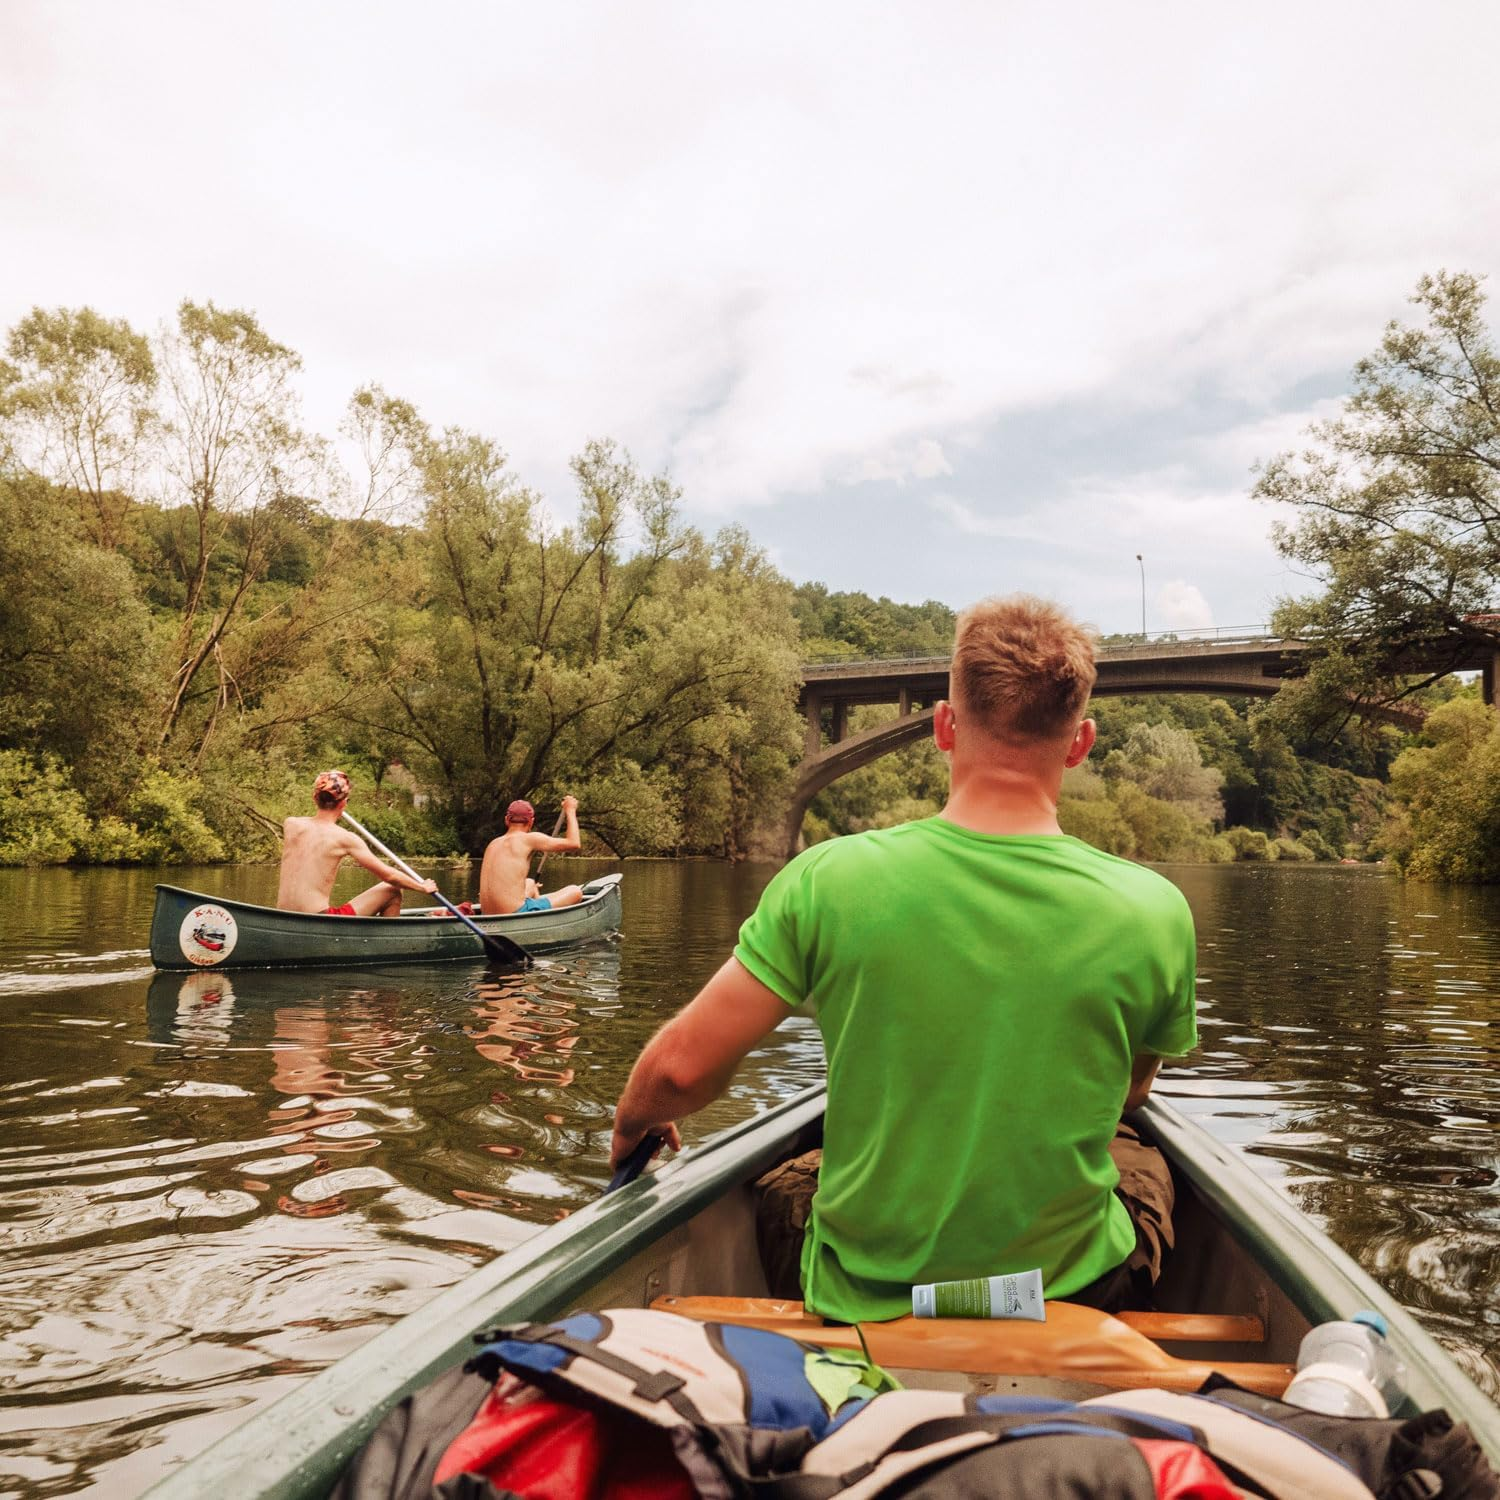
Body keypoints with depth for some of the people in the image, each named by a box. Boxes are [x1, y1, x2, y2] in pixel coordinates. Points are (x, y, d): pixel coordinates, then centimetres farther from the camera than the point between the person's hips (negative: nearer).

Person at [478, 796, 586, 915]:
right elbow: (574, 844, -6)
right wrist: (570, 811, 8)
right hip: (516, 913, -8)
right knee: (575, 892, 6)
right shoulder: (529, 839, -5)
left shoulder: (493, 844, 17)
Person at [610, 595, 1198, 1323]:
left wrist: (632, 1124, 9)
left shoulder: (827, 880, -21)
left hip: (859, 1304, 0)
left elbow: (682, 1066, -15)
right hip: (1071, 1297, 1)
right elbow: (1130, 1093, 1)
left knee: (781, 1192, 33)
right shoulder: (1154, 910, -18)